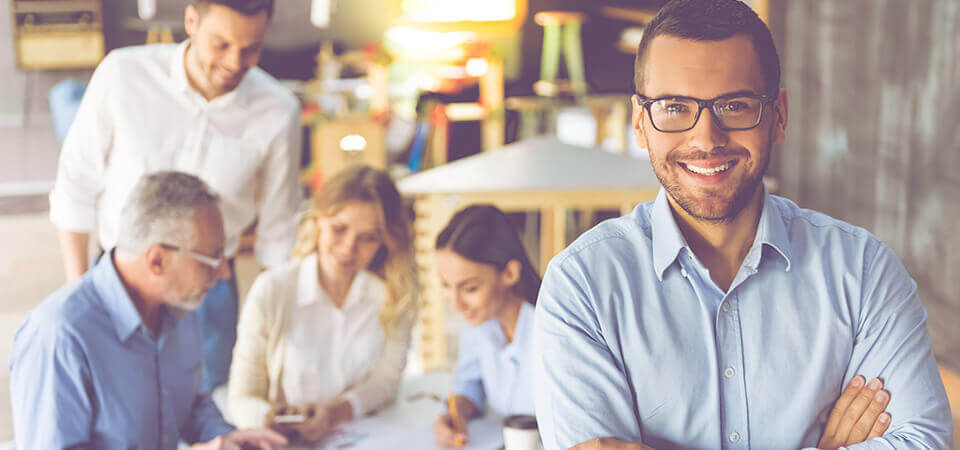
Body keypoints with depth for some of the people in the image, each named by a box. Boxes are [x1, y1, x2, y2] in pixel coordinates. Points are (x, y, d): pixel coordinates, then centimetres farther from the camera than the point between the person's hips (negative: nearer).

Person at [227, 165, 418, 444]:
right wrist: (270, 419, -25)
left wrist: (335, 413, -15)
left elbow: (387, 378, 3)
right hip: (290, 445, -1)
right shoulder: (271, 291, -6)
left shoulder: (395, 292, 1)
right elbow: (241, 400, -3)